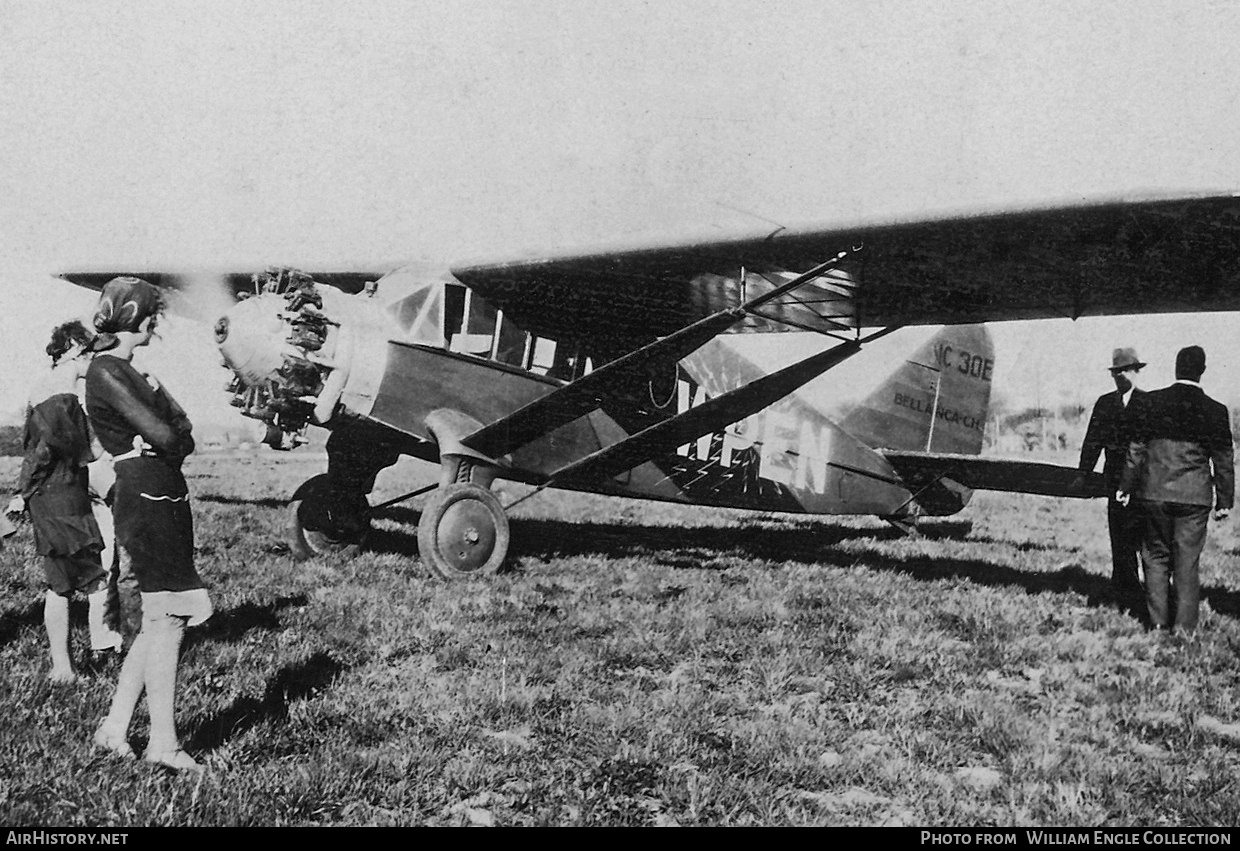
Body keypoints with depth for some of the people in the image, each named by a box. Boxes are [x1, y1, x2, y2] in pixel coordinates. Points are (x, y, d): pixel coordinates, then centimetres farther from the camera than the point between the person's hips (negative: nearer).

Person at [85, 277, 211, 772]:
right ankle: (163, 744, 2)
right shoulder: (107, 372, -12)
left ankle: (114, 729, 19)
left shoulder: (123, 370, 19)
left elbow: (183, 430, 15)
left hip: (165, 500, 10)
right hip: (146, 502, -10)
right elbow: (164, 436, -18)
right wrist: (173, 438, 1)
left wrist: (172, 438, -4)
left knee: (160, 622, 12)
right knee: (165, 621, -6)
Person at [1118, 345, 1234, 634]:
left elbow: (1136, 450, 1)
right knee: (1187, 563, 6)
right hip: (1194, 496, -1)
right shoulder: (1215, 411, -4)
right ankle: (1185, 626, 8)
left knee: (1156, 557, 11)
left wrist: (1126, 486, 9)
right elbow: (1223, 461, 1)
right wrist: (1224, 500, 10)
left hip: (1154, 493, 1)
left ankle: (1159, 623, 13)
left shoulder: (1148, 403, -4)